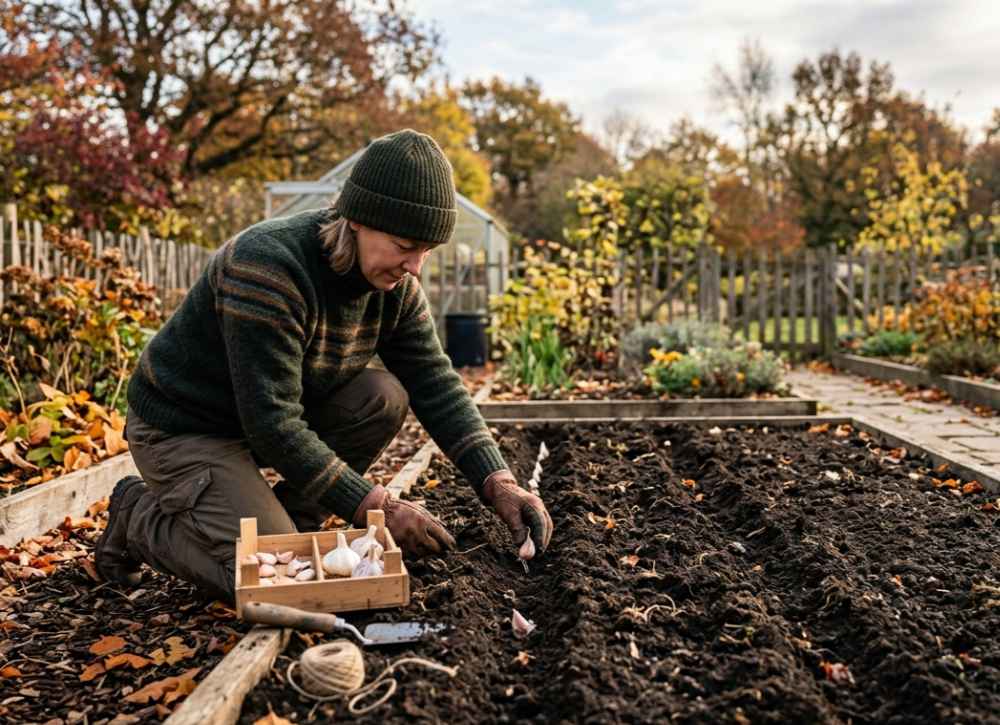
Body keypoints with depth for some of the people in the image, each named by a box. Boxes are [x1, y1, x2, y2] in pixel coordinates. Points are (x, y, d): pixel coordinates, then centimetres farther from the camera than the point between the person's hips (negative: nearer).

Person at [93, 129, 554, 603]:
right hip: (183, 430, -7)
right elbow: (271, 424, -33)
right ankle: (139, 516, 6)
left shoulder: (395, 284, -8)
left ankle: (282, 523, 1)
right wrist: (375, 508, -32)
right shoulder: (269, 267, -32)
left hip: (275, 417, 8)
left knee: (385, 396, -14)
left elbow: (436, 385, -8)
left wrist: (499, 483, -21)